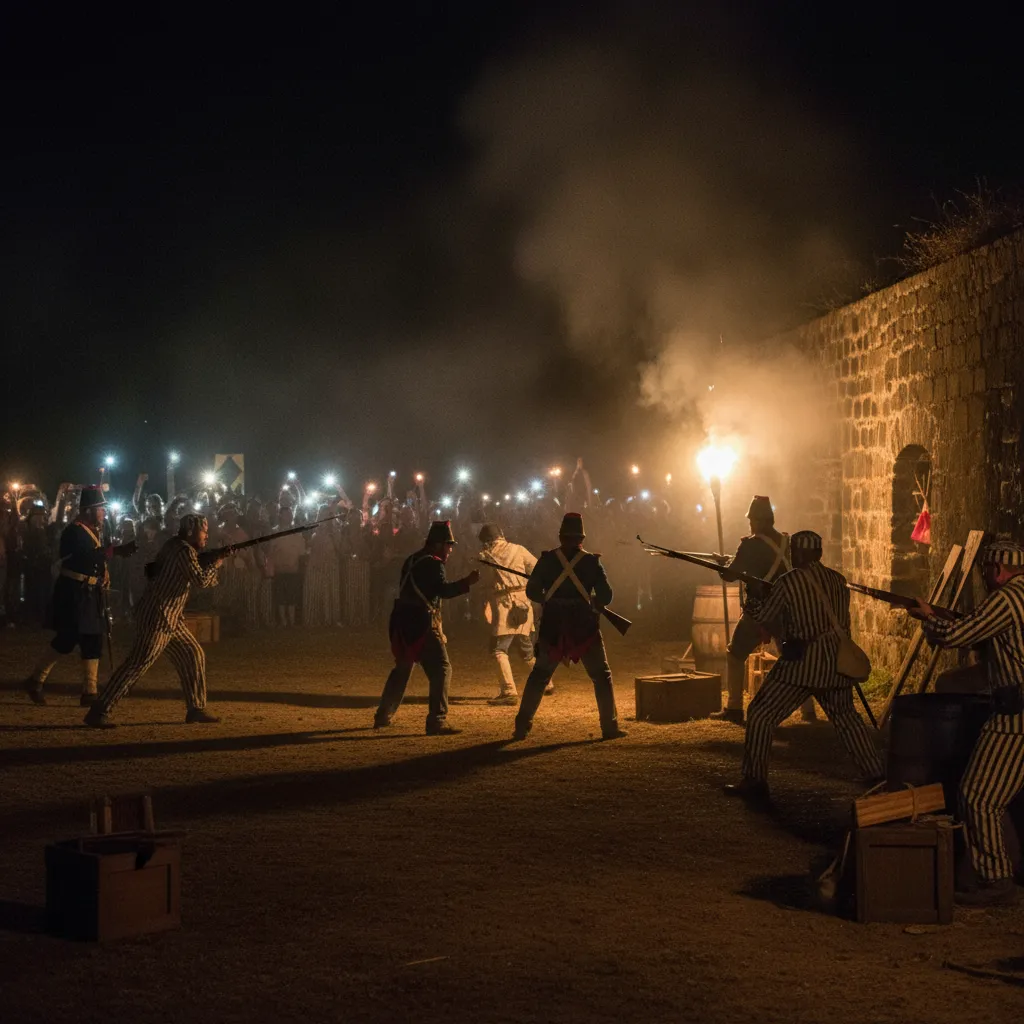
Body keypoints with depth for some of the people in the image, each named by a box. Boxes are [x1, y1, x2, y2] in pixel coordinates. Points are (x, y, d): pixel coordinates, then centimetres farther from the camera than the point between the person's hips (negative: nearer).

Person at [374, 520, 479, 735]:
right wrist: (467, 582, -25)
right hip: (421, 624, -9)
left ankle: (383, 716, 32)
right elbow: (444, 591, -22)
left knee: (402, 669, 24)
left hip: (402, 622, 9)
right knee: (441, 669, -10)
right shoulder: (432, 563, -10)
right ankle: (436, 722, -18)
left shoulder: (412, 561, 17)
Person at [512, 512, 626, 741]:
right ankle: (610, 727, 4)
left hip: (553, 627, 2)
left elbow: (532, 592, 2)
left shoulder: (547, 559, 0)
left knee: (538, 677, 13)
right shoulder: (591, 562, -3)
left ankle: (522, 727, 8)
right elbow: (605, 596, -5)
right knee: (602, 677, 10)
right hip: (584, 627, -2)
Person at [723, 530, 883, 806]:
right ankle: (876, 774, 25)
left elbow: (761, 615, 1)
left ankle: (754, 783, -2)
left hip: (801, 662, -6)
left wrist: (752, 597, 19)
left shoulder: (789, 581, -9)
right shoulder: (838, 580, 8)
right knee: (846, 716, 24)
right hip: (836, 661, 6)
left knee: (761, 715, 2)